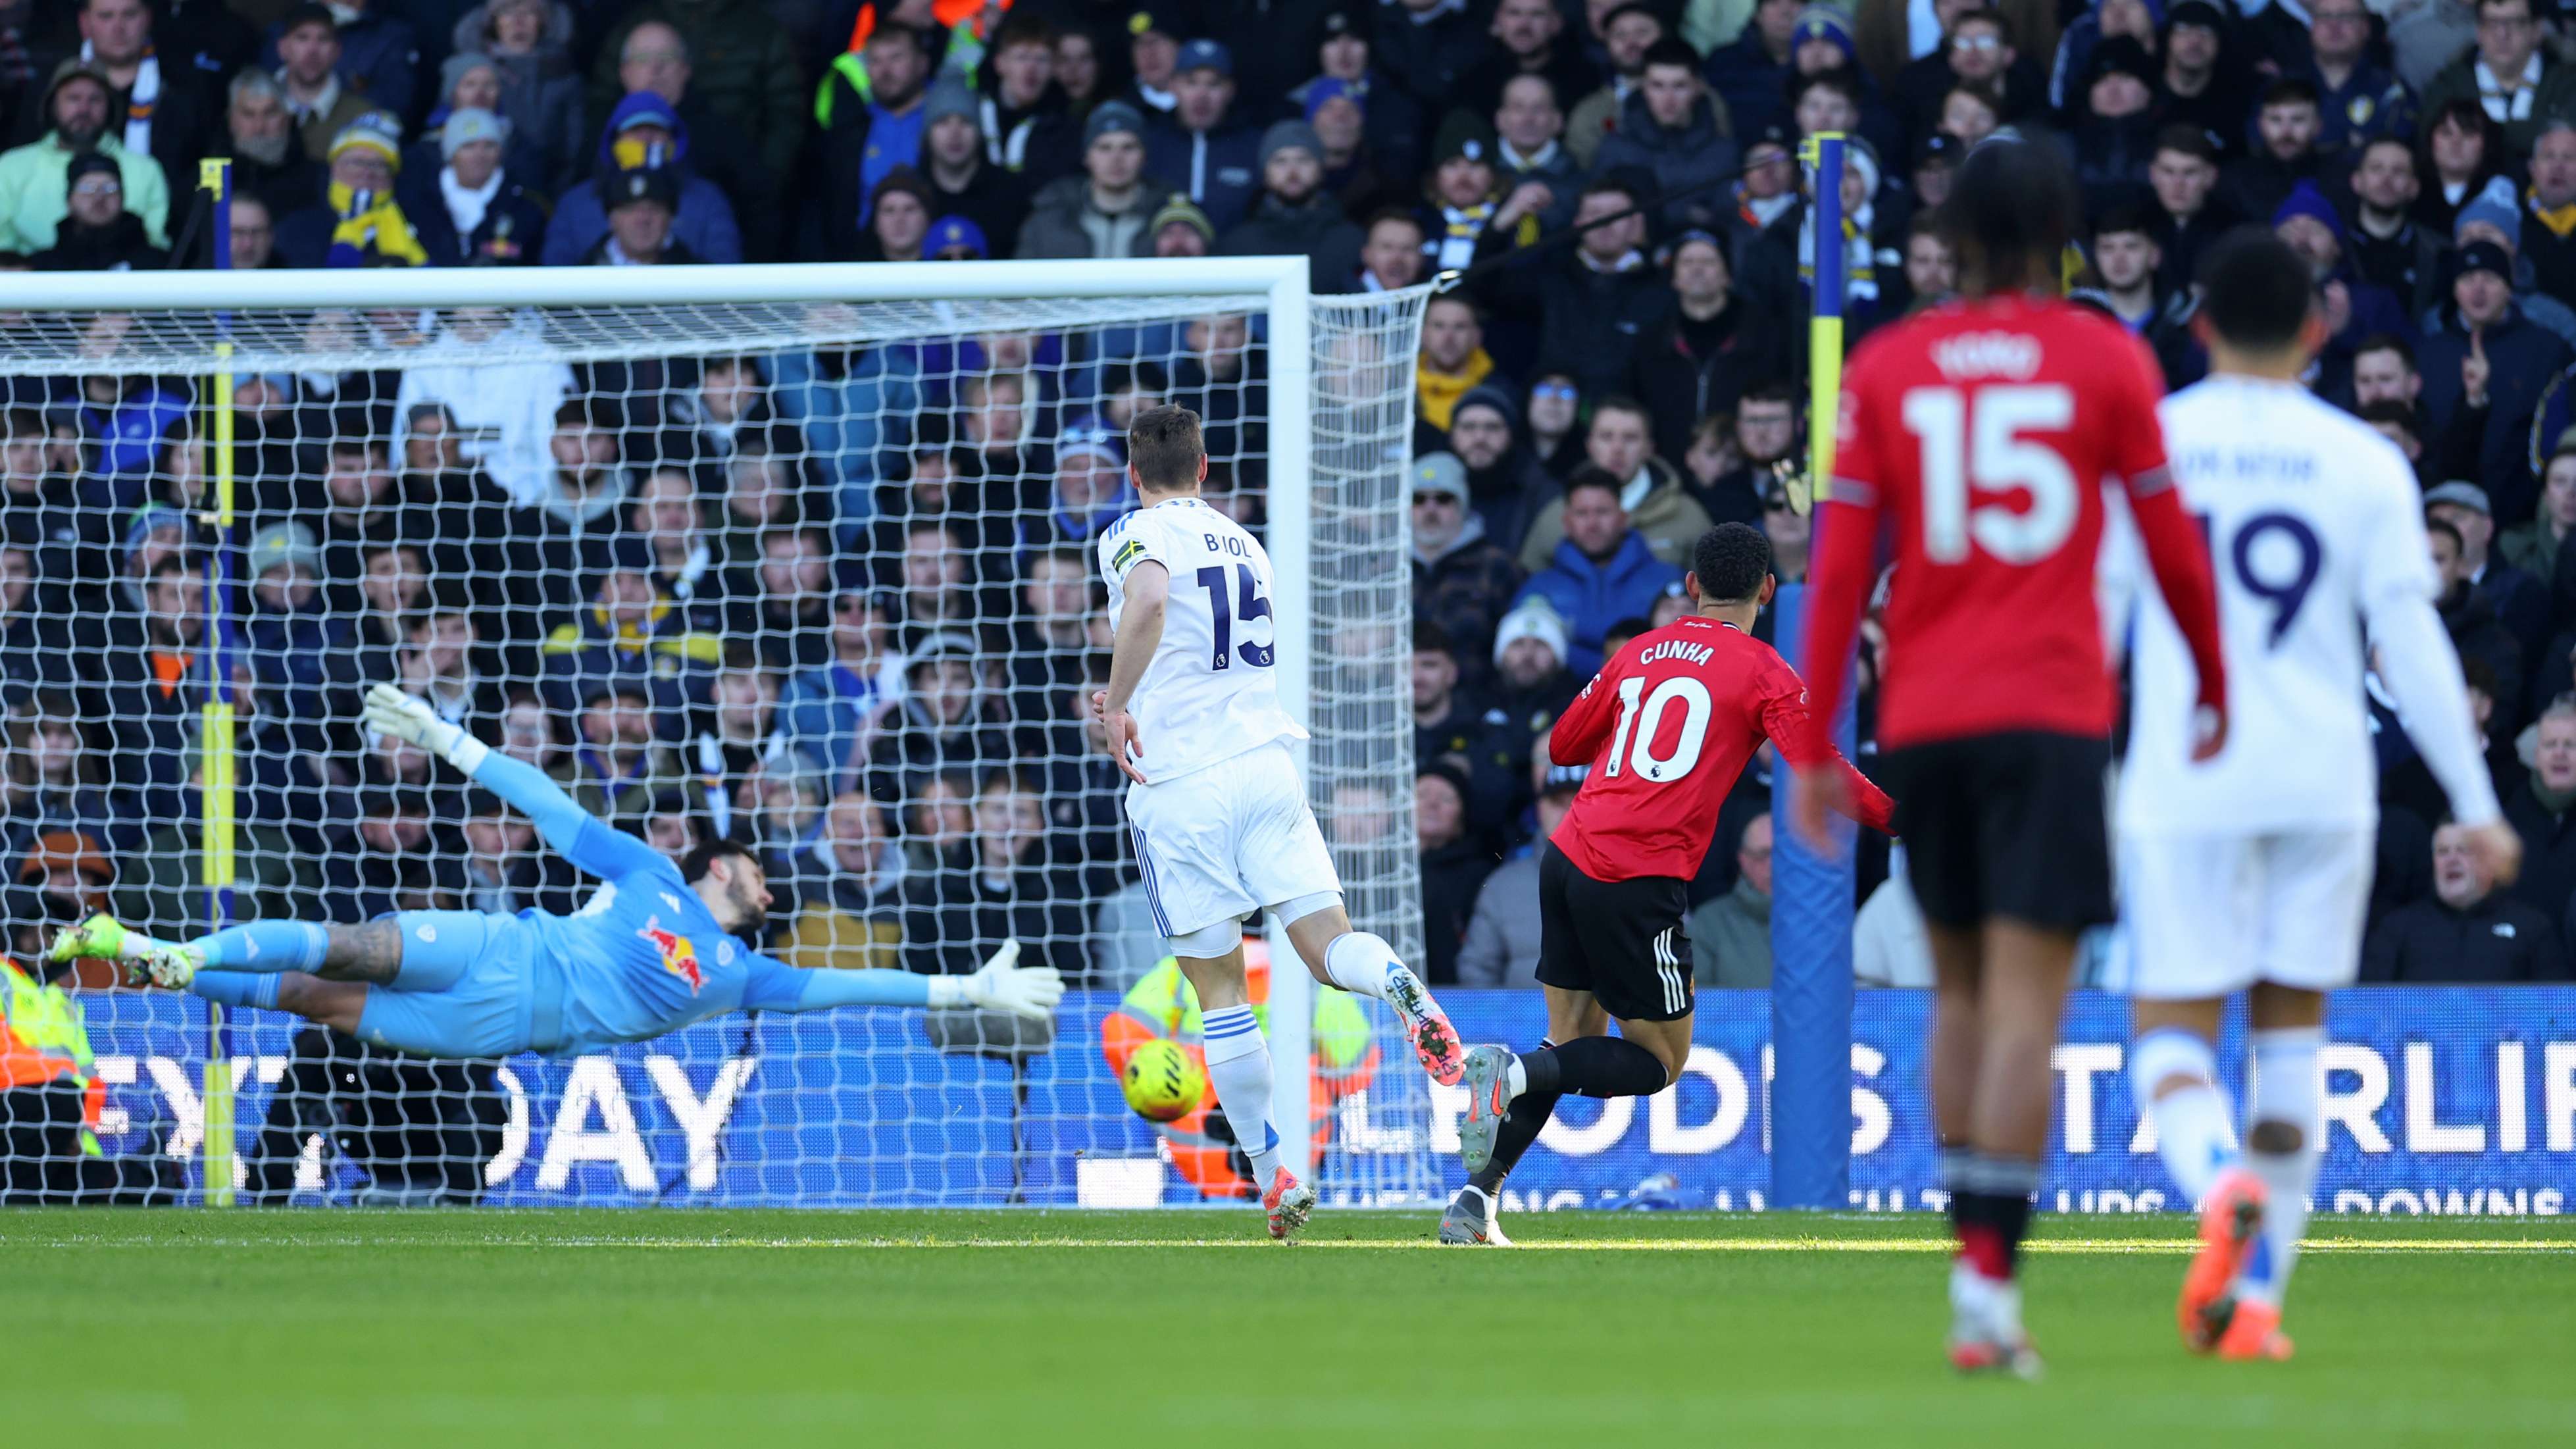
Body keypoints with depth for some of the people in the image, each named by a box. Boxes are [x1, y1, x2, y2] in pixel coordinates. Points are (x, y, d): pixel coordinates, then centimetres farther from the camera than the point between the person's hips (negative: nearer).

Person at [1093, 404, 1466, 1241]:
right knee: (1328, 944, -2)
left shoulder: (1136, 536, -3)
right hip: (1265, 764, 4)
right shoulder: (1242, 544, 18)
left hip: (1180, 785, -4)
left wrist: (1119, 706, -19)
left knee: (1219, 992, 5)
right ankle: (1395, 982, -37)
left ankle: (1272, 1173, 4)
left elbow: (1149, 602, -27)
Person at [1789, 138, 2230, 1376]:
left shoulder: (1883, 369, 6)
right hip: (2051, 715, -3)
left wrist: (1813, 748, 5)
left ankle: (1972, 1259, 16)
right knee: (2025, 1000, -7)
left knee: (1962, 989, 18)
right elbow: (2173, 542, 5)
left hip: (1919, 717, 3)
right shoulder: (2107, 360, 1)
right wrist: (2214, 685, 20)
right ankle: (1989, 1285, -18)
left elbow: (1839, 568, 2)